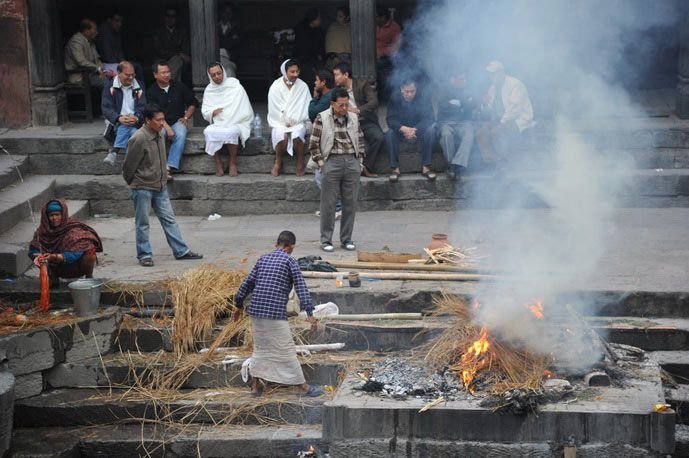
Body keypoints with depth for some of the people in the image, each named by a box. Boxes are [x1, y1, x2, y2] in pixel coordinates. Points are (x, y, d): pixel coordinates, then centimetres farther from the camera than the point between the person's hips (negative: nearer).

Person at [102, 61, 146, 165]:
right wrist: (119, 118, -20)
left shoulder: (139, 87, 12)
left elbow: (143, 107, 2)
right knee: (125, 126, -36)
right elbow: (106, 108, -2)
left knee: (126, 127, -35)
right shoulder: (110, 87, 7)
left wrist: (136, 117, -21)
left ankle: (113, 152, -45)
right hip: (117, 122, -1)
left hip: (136, 122, 1)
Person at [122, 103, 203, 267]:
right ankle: (144, 255, 15)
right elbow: (129, 165, -13)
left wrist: (163, 178, 15)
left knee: (169, 219, 9)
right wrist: (134, 184, 0)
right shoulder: (138, 139, -21)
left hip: (160, 187, 7)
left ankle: (181, 251, 13)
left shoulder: (159, 136, 3)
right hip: (142, 188, -7)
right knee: (142, 224, 4)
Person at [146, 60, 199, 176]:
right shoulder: (151, 91, 0)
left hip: (177, 122, 2)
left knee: (181, 135, -32)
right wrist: (167, 127, -21)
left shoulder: (179, 86, 7)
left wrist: (186, 117, 3)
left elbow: (193, 103, 17)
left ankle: (171, 166, -36)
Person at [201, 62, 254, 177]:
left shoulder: (235, 86, -3)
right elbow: (204, 111, 10)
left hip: (236, 124, -3)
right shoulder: (209, 90, 9)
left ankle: (233, 163, -19)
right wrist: (213, 112, -14)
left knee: (231, 132, -37)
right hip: (218, 124, 3)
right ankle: (218, 164, -21)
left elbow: (245, 111, -6)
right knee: (208, 132, -30)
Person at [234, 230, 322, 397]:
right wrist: (309, 313, -13)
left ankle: (255, 385, 23)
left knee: (260, 347, 19)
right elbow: (300, 287, -9)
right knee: (286, 350, 0)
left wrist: (239, 304, 28)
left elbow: (248, 283, 17)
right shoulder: (290, 261, -2)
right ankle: (304, 387, 6)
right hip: (275, 313, -6)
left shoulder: (263, 258, 14)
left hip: (256, 310, 6)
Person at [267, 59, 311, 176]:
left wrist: (293, 122, -11)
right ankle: (278, 162, -8)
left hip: (298, 122, 0)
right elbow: (274, 109, -3)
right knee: (281, 135, -33)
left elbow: (306, 108, -2)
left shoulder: (303, 86, 0)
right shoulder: (275, 87, -2)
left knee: (297, 135, -33)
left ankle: (300, 162, -9)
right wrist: (285, 123, -12)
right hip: (280, 122, 0)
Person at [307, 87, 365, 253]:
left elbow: (360, 140, 18)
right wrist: (321, 164, -5)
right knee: (328, 203, 0)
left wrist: (360, 160, 10)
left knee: (350, 203, 6)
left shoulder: (354, 118, 9)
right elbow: (313, 144, -2)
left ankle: (346, 239, 16)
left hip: (352, 162, 4)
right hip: (332, 161, -4)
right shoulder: (322, 119, -3)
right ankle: (326, 240, 8)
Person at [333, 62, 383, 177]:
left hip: (365, 121, -2)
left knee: (379, 138, -29)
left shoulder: (362, 84, -1)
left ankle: (366, 167, -17)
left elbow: (374, 102, -12)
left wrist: (358, 110, -27)